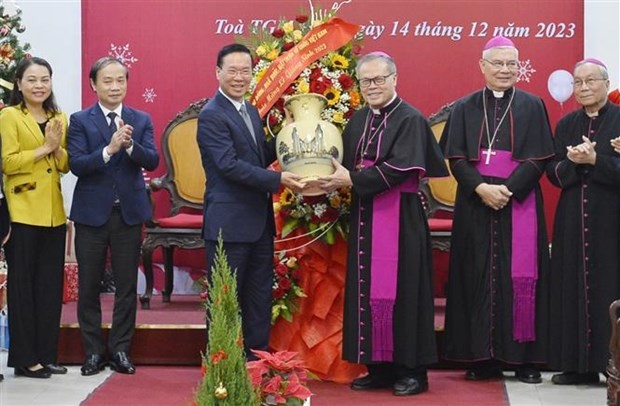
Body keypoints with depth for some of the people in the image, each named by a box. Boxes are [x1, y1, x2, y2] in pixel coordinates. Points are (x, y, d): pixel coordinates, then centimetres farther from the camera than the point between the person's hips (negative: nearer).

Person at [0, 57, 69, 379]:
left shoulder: (60, 119, 14)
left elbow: (66, 165, 10)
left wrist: (58, 148, -9)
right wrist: (44, 148, -14)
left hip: (53, 213, 6)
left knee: (51, 285, 7)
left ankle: (46, 354, 15)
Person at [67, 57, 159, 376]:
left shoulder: (141, 120, 5)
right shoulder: (80, 120, 0)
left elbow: (152, 161, -7)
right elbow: (76, 164, -11)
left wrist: (130, 145, -25)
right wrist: (109, 149, -25)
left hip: (129, 212, 2)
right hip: (92, 212, -1)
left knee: (127, 287, 5)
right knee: (89, 287, 4)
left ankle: (120, 350, 15)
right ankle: (93, 352, 14)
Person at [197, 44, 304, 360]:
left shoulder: (251, 111, 14)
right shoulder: (211, 115, -13)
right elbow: (230, 165, -21)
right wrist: (278, 180, -23)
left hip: (259, 222, 8)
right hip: (228, 224, -8)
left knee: (259, 300, 13)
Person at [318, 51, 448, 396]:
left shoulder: (410, 119, -9)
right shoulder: (358, 121, 13)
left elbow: (401, 168, -20)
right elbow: (348, 165, 15)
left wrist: (352, 180, -18)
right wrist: (336, 178, -9)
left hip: (400, 219, -7)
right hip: (365, 218, 7)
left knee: (399, 290, -4)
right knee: (369, 291, 7)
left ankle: (412, 368, 4)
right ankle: (380, 366, 15)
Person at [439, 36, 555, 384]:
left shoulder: (532, 107, 5)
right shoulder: (465, 109, 9)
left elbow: (538, 159, -2)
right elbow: (456, 158, 2)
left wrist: (508, 190, -15)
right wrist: (481, 189, -14)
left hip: (519, 204, -1)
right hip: (475, 205, 1)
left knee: (520, 276, -4)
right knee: (479, 276, 1)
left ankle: (524, 357, 1)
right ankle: (484, 356, 5)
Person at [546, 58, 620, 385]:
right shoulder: (566, 124, 11)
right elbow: (554, 173, 6)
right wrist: (572, 161, -13)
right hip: (573, 220, 4)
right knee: (575, 288, 5)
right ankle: (579, 364, 10)